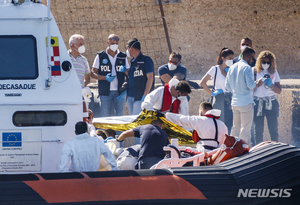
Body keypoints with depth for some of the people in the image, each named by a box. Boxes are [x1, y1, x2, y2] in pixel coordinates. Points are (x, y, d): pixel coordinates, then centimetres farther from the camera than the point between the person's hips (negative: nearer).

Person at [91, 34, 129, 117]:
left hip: (119, 92, 2)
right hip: (105, 92, -2)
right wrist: (105, 78, -15)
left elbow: (129, 74, 11)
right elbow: (93, 73, 2)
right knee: (104, 117, -4)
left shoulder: (123, 57, 10)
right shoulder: (100, 56, 5)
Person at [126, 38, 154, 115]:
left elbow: (150, 78, -12)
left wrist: (145, 96, -18)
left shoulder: (146, 60, -6)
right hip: (130, 97, 8)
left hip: (140, 97, -8)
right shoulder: (133, 62, 17)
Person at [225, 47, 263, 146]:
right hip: (246, 102, -7)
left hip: (234, 102, 7)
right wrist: (257, 84, 2)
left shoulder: (232, 67, 10)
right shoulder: (247, 68, -12)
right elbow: (251, 86, -18)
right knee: (245, 128, -1)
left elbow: (227, 86, 14)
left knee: (236, 127, 15)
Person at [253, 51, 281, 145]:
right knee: (258, 129, -1)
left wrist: (271, 85, -10)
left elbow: (279, 91, 8)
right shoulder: (254, 71, 3)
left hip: (271, 103, 1)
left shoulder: (274, 72, 9)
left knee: (273, 129, -4)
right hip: (257, 103, -1)